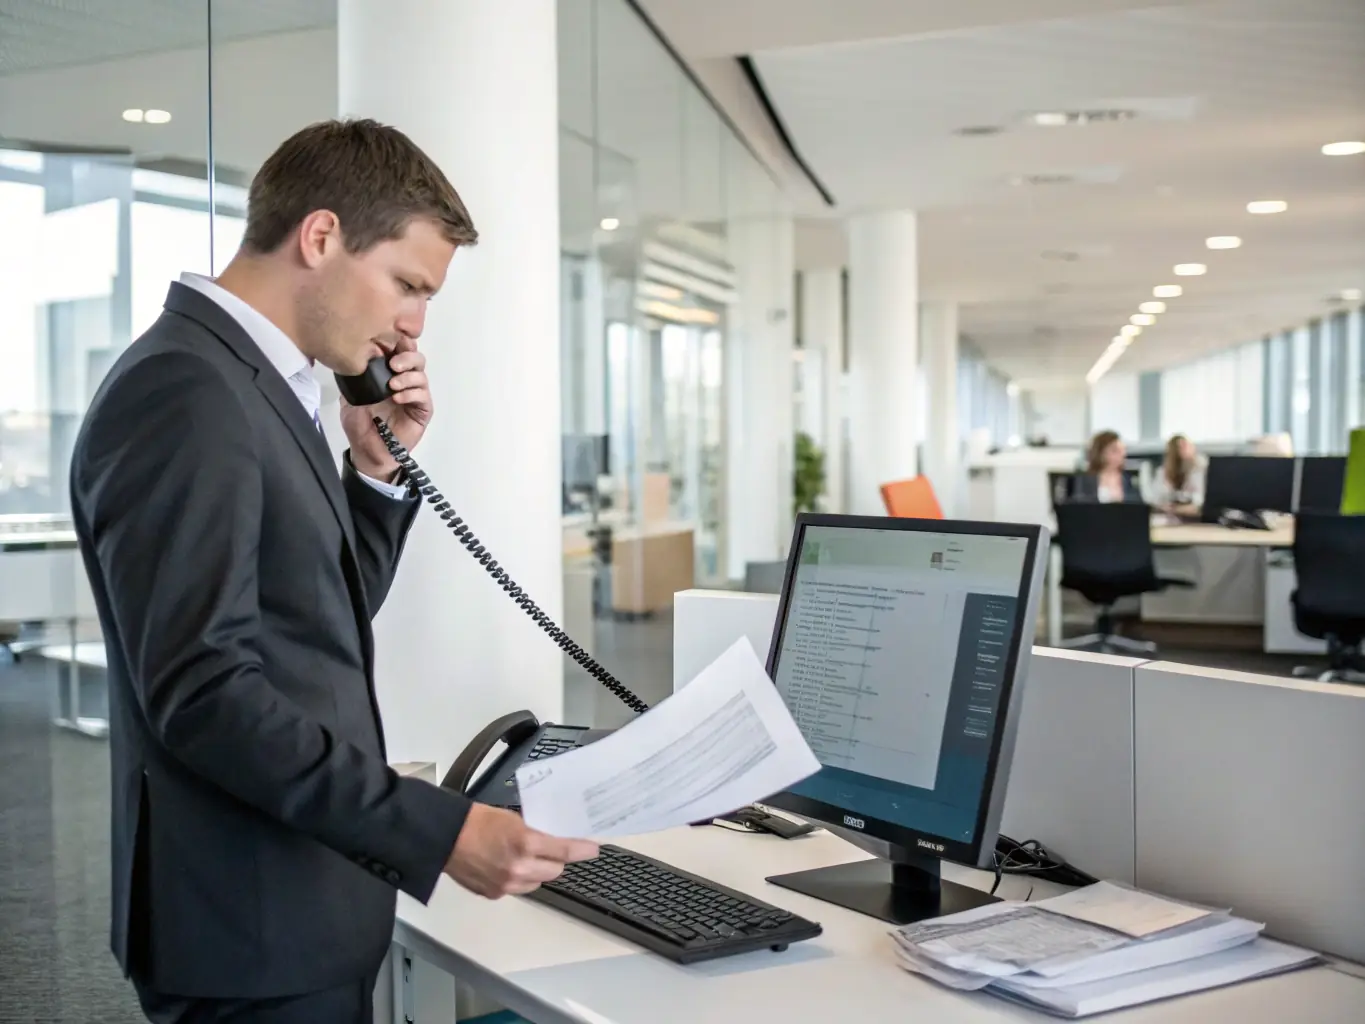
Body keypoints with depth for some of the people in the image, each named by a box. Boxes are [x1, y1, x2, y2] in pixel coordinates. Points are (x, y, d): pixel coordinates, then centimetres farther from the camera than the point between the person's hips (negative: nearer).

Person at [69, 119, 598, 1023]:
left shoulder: (247, 382, 10)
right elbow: (204, 691, -27)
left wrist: (378, 469, 2)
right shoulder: (186, 393, -20)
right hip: (260, 929, -9)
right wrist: (441, 833, -27)